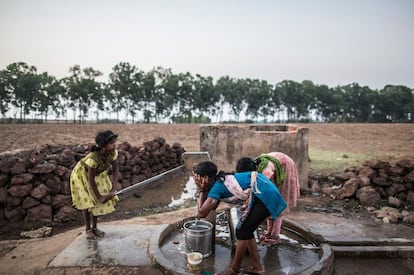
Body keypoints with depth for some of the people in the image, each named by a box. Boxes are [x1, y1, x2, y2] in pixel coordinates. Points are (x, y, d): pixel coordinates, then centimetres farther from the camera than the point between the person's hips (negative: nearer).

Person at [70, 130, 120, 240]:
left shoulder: (113, 153, -27)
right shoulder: (93, 158, -40)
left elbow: (115, 171, -18)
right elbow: (91, 179, -29)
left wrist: (113, 190, -25)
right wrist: (99, 196, -23)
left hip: (99, 174, 5)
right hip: (82, 174, -5)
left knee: (98, 201, 2)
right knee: (87, 201, -4)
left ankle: (94, 227, 19)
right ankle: (88, 229, 14)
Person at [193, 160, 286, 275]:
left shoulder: (217, 187, -15)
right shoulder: (220, 180, 10)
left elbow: (201, 213, -17)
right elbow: (212, 207, 17)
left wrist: (201, 191, -9)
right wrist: (203, 190, 7)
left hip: (264, 195, -9)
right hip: (265, 192, 9)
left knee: (242, 231, 0)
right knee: (246, 230, 16)